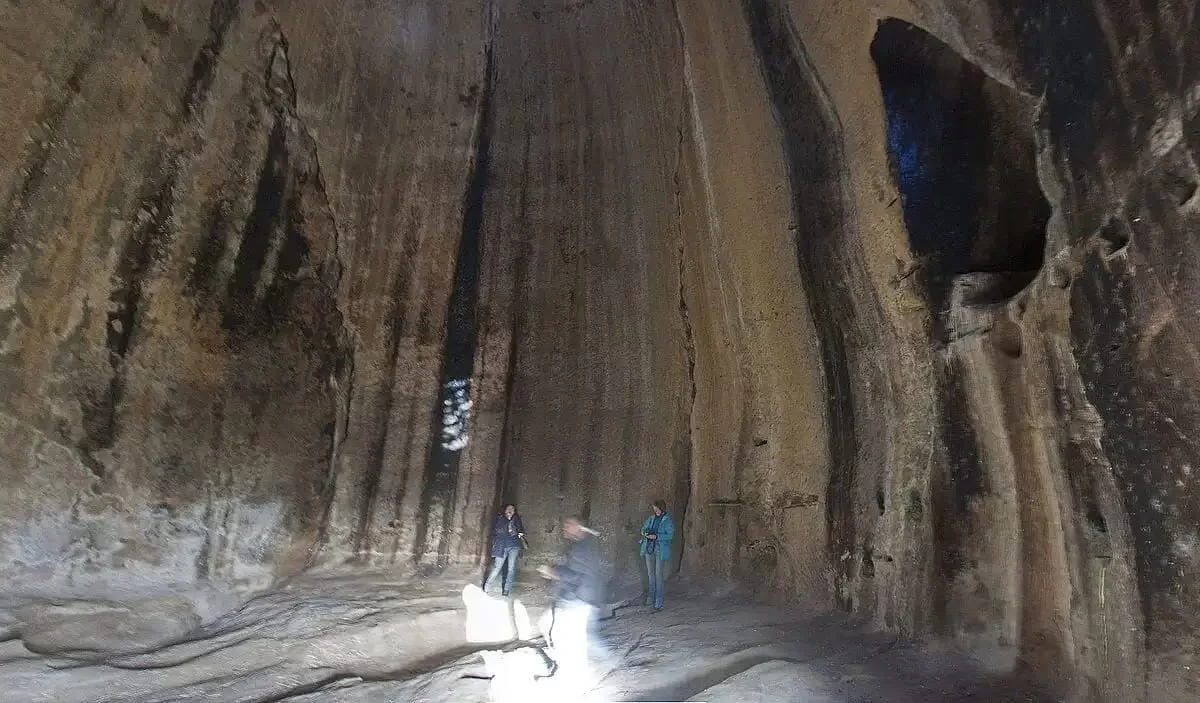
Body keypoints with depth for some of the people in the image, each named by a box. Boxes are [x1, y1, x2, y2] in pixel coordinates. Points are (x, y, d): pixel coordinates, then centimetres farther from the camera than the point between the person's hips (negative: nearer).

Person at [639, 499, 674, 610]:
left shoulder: (668, 521, -8)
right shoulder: (651, 518, 8)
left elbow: (670, 535, -15)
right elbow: (643, 528, 18)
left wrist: (656, 536, -22)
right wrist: (645, 533, -5)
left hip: (660, 550, -6)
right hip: (649, 548, 6)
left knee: (658, 574, -6)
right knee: (650, 573, 13)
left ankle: (659, 602, -1)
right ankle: (652, 596, 28)